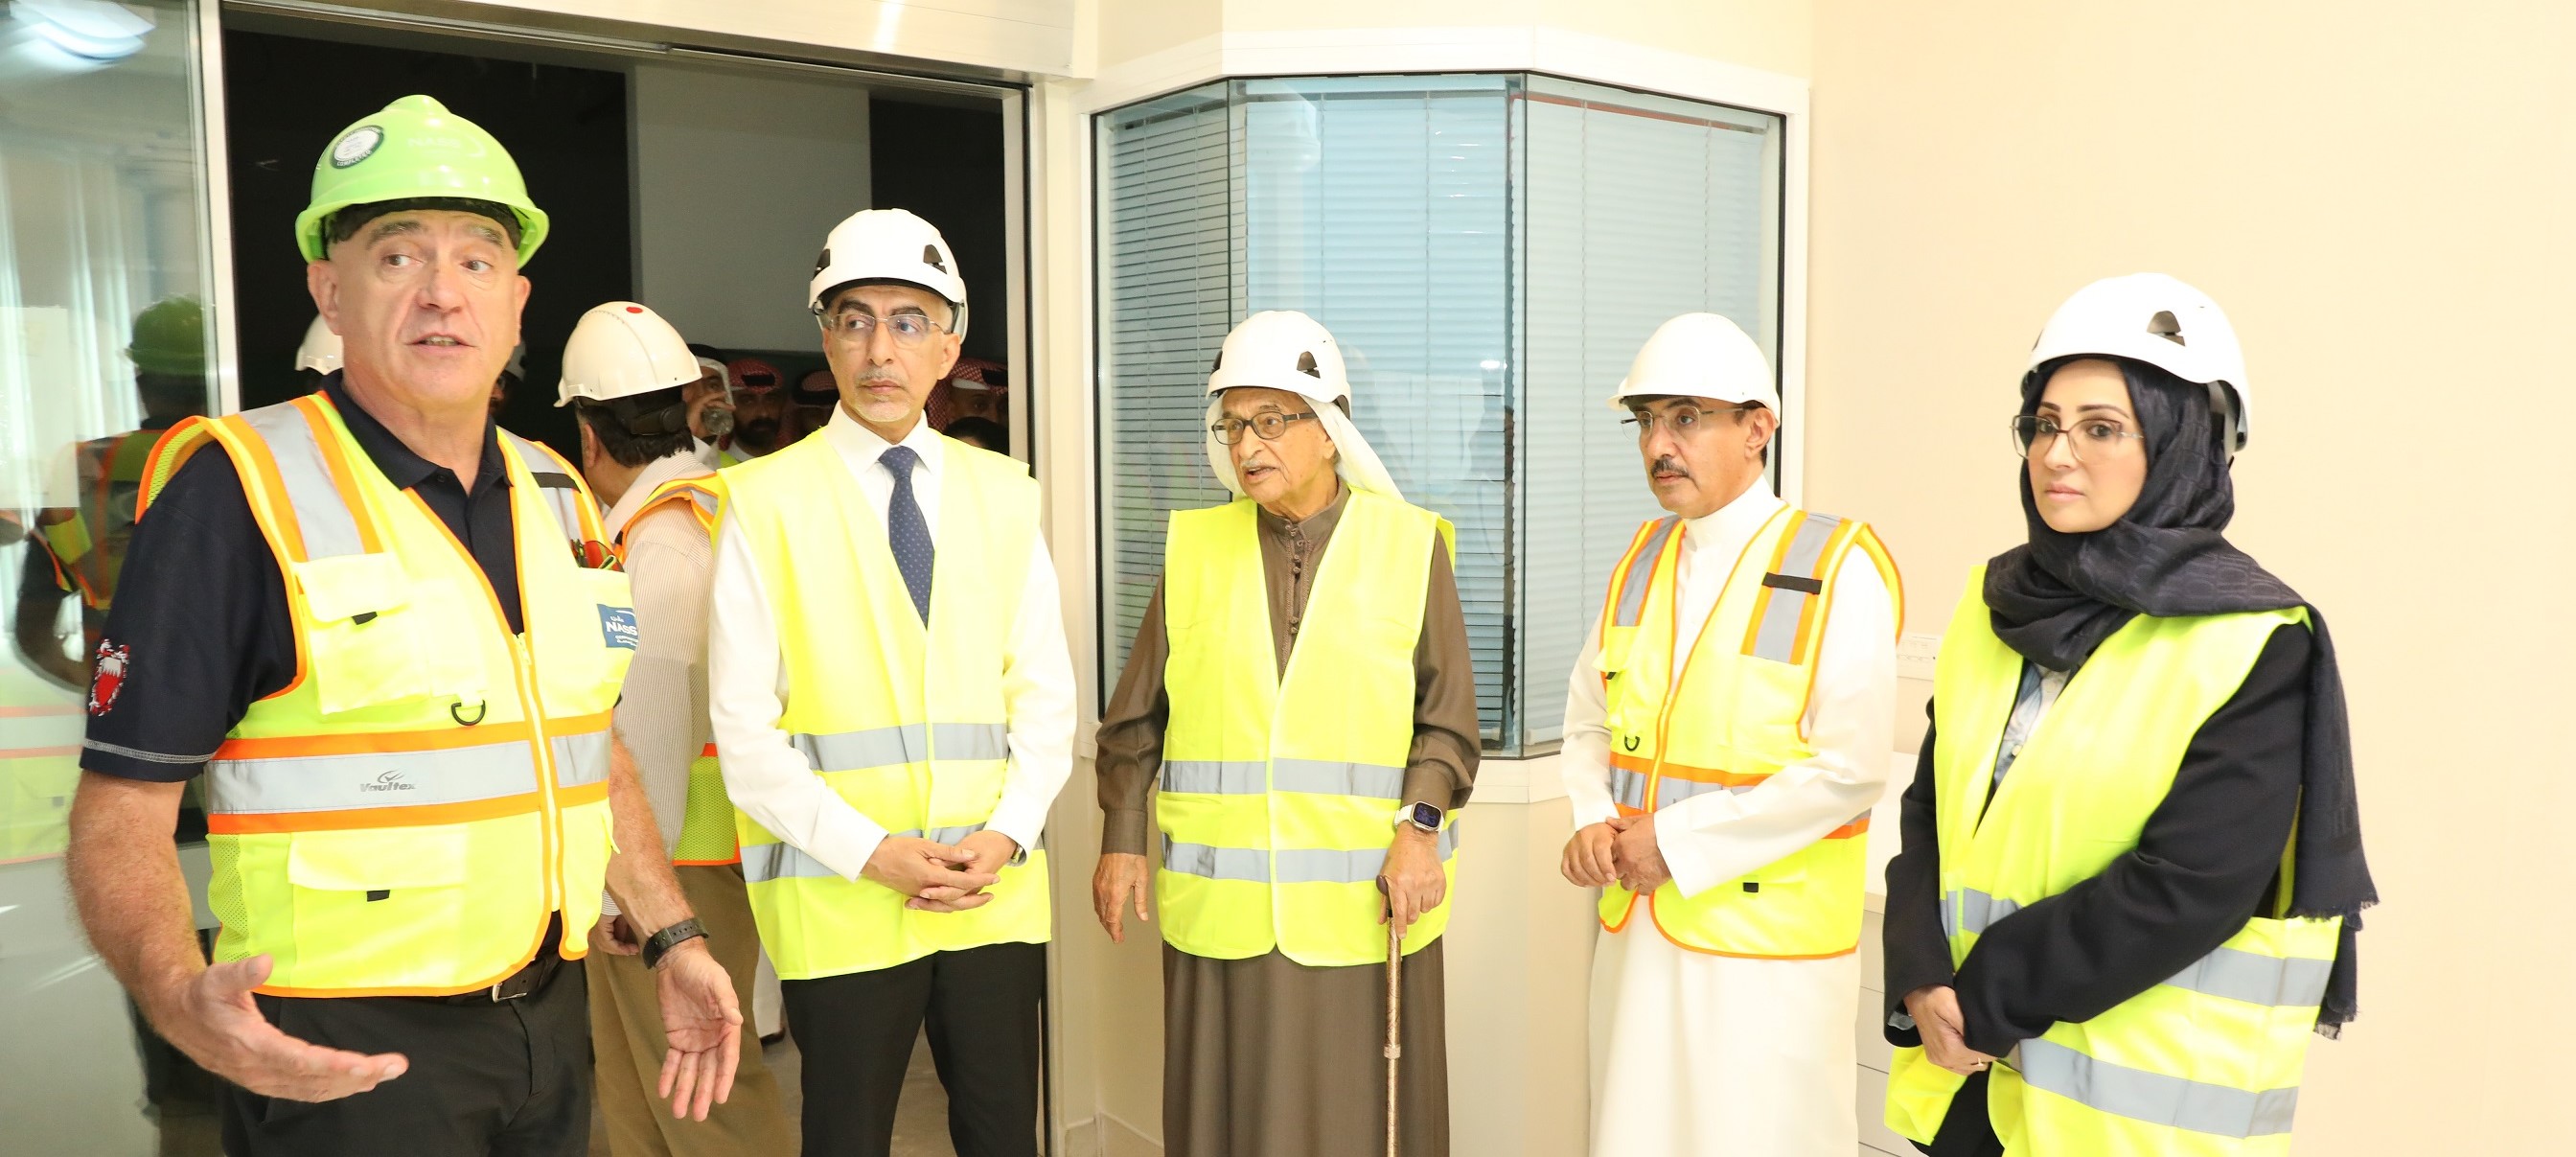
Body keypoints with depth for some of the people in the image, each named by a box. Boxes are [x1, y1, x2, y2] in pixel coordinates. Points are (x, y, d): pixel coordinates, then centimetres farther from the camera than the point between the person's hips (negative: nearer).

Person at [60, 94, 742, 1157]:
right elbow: (124, 804, -14)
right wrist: (178, 997, -31)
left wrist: (673, 940, 9)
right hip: (346, 1055, -6)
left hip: (550, 1019, 6)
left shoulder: (558, 498, 7)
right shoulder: (236, 489, -12)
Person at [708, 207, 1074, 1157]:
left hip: (997, 892, 3)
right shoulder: (767, 502, -4)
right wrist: (872, 854, -12)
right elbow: (744, 729, -6)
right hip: (838, 899, -3)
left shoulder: (1000, 495, 7)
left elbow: (1046, 695, 7)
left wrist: (1007, 835, -7)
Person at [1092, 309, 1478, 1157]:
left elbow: (1447, 721, 1)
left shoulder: (1410, 545, 0)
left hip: (1364, 898, -2)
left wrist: (1420, 829, -11)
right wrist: (1121, 843, 7)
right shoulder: (1195, 547, 6)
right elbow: (1136, 720, 11)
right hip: (1221, 901, 2)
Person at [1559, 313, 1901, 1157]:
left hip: (1768, 941, -5)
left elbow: (1850, 770, -17)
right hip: (1637, 930, 6)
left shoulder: (1836, 566, -11)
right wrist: (1596, 822, -6)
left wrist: (1677, 843, -15)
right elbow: (1589, 721, 13)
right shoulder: (1642, 558, 9)